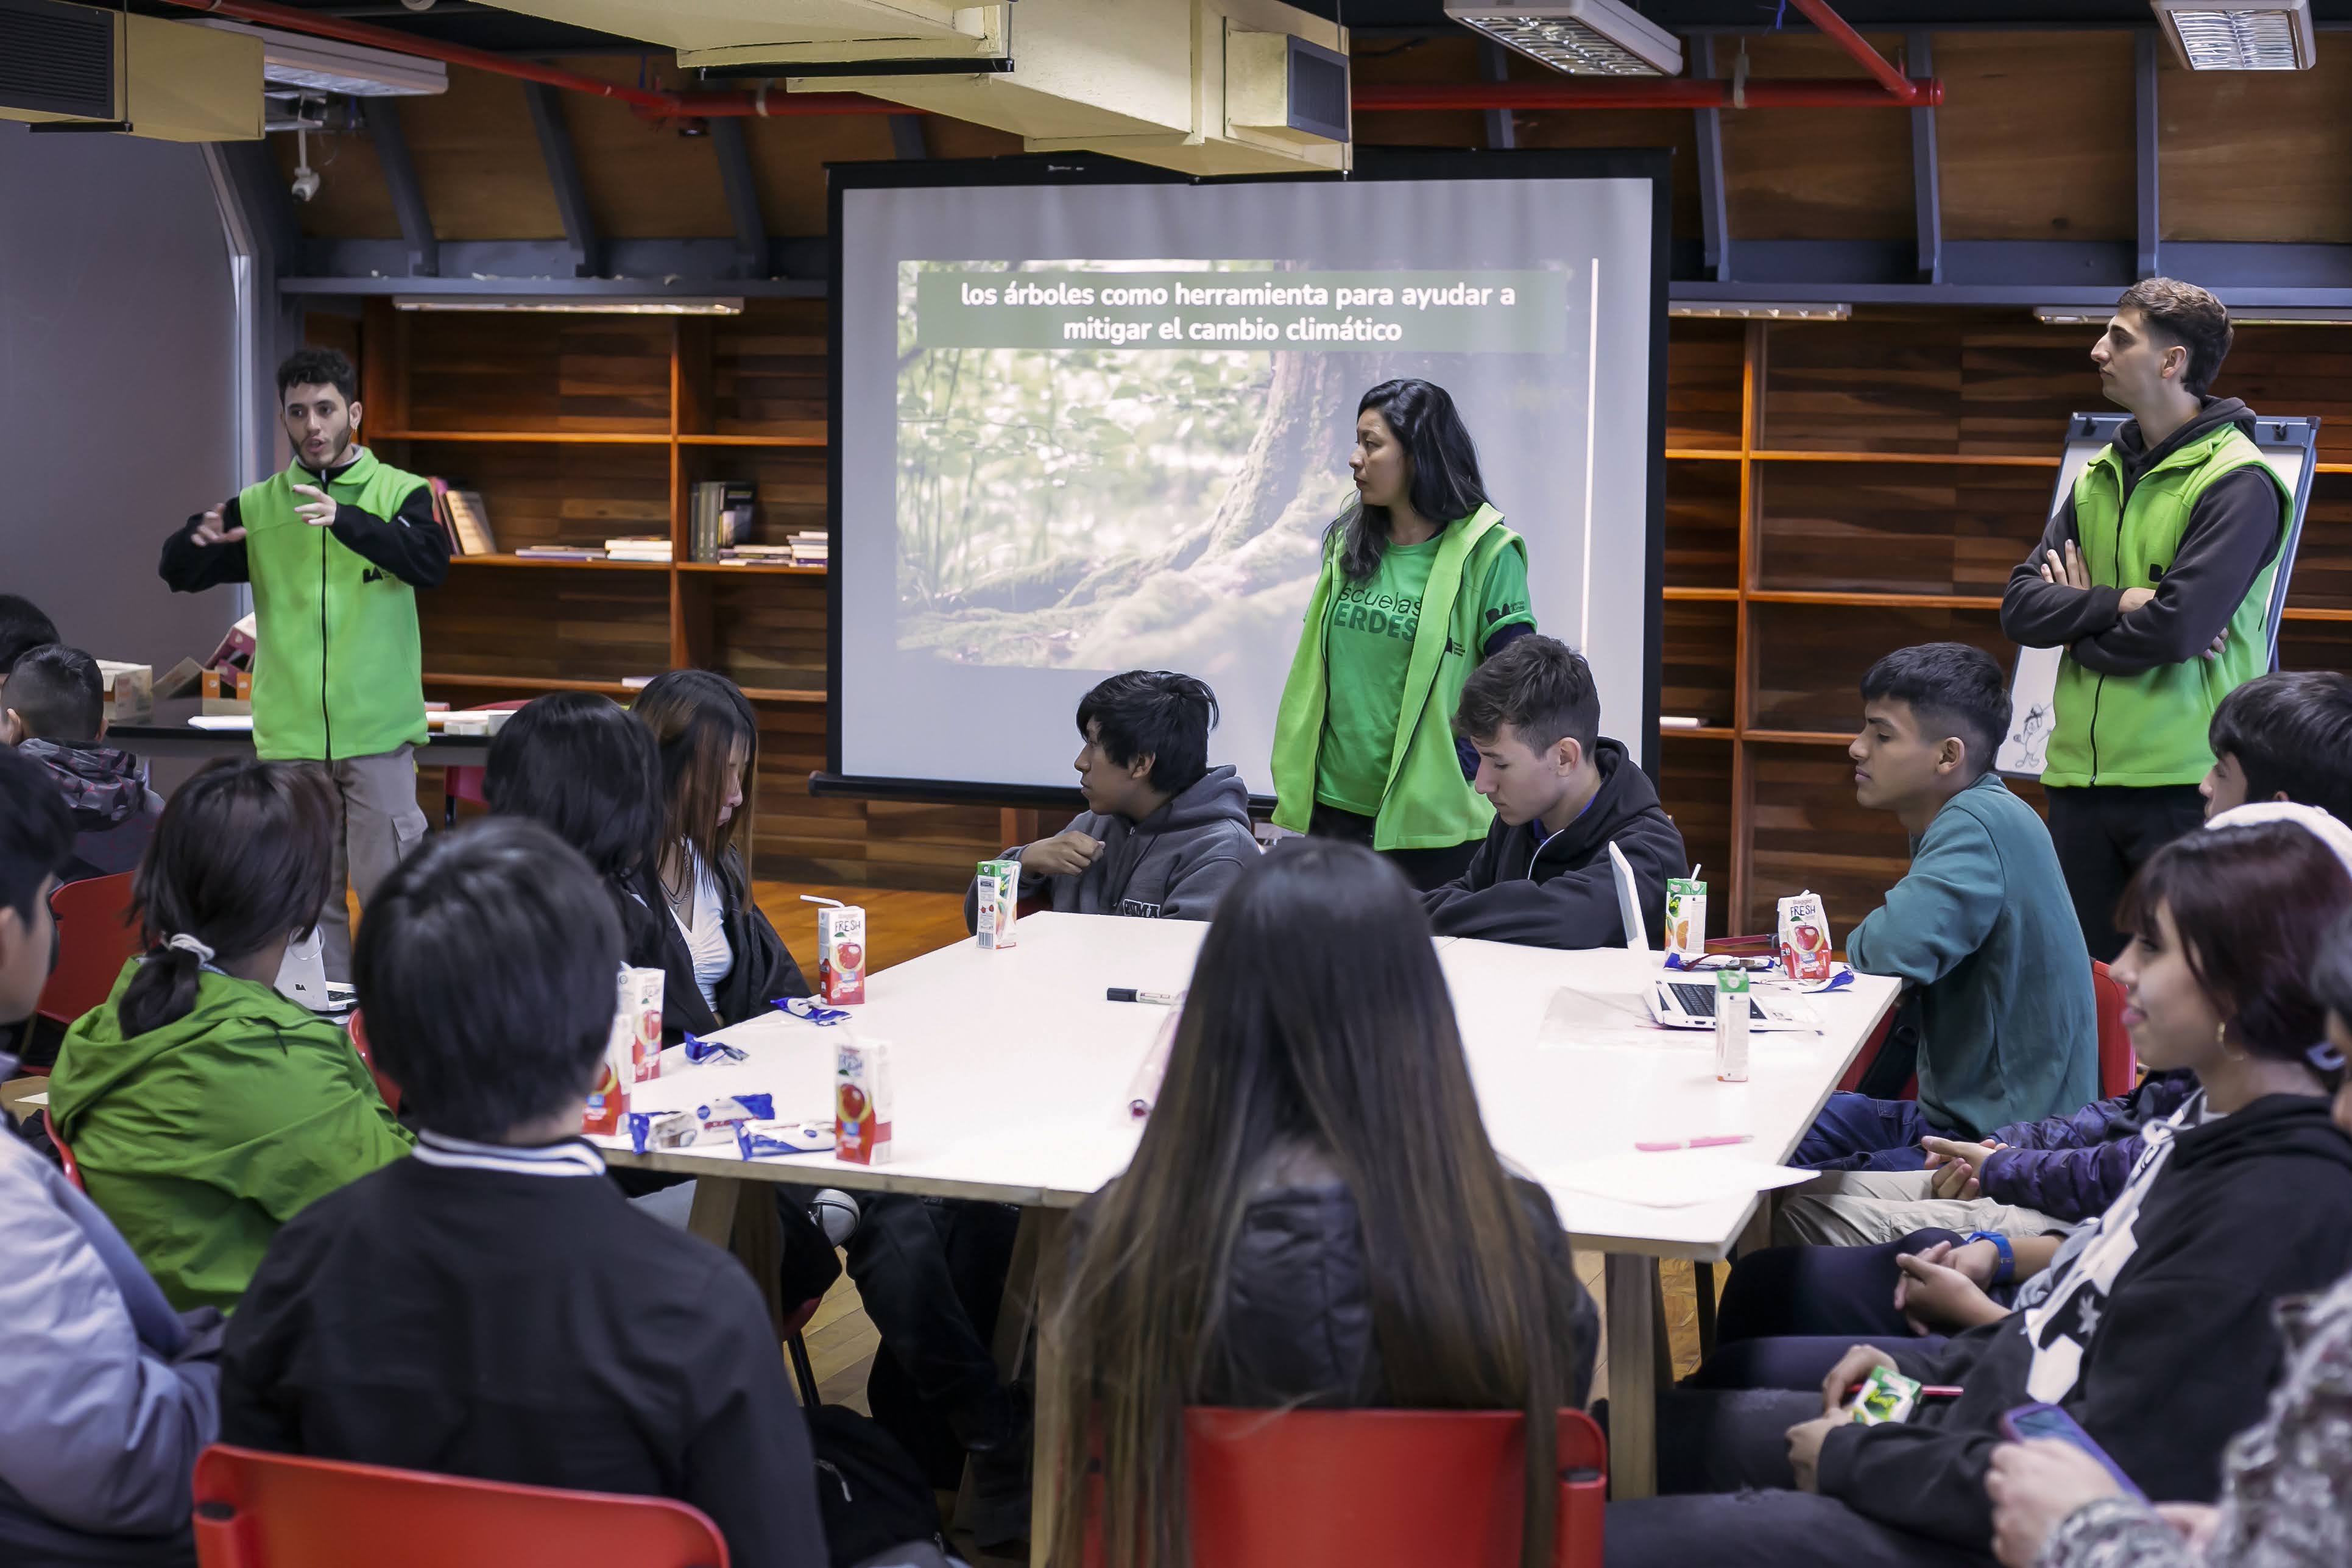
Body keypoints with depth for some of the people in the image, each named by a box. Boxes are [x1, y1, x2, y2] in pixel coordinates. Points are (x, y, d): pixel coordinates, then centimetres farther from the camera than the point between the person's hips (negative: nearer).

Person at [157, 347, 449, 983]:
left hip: (378, 732, -3)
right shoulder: (258, 506, 10)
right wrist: (198, 540, -18)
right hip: (289, 737, 3)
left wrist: (345, 518, -32)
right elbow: (179, 575, 6)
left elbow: (431, 563, -17)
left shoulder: (399, 493, 1)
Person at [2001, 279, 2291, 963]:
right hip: (2081, 778, 7)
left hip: (2184, 784, -7)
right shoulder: (2099, 477, 14)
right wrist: (2120, 603, -11)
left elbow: (2179, 627, -20)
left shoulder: (2238, 483, -8)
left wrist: (2079, 622, -3)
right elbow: (2019, 605, 5)